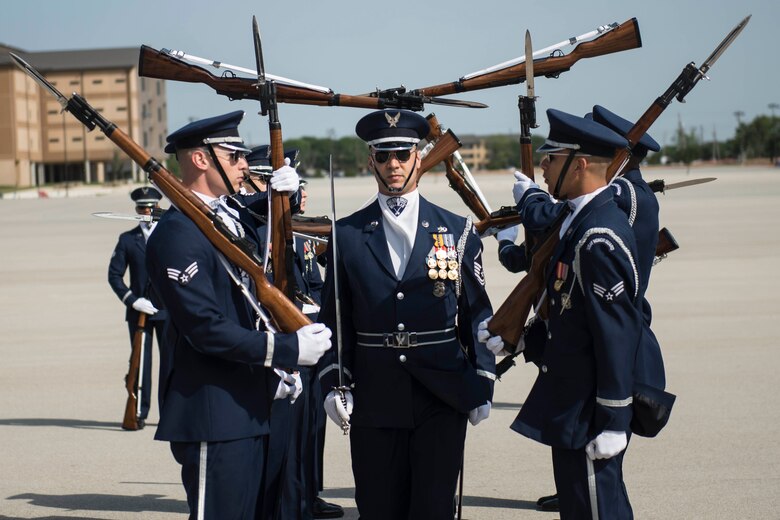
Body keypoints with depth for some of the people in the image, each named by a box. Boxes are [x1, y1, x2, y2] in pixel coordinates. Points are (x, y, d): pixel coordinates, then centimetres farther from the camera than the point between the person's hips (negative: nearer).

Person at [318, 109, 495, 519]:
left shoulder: (458, 232, 5)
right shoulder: (347, 235, 6)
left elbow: (477, 314, 6)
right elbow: (333, 318, 6)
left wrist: (482, 386, 1)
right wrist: (334, 384, -3)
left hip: (443, 397, -1)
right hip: (373, 400, 1)